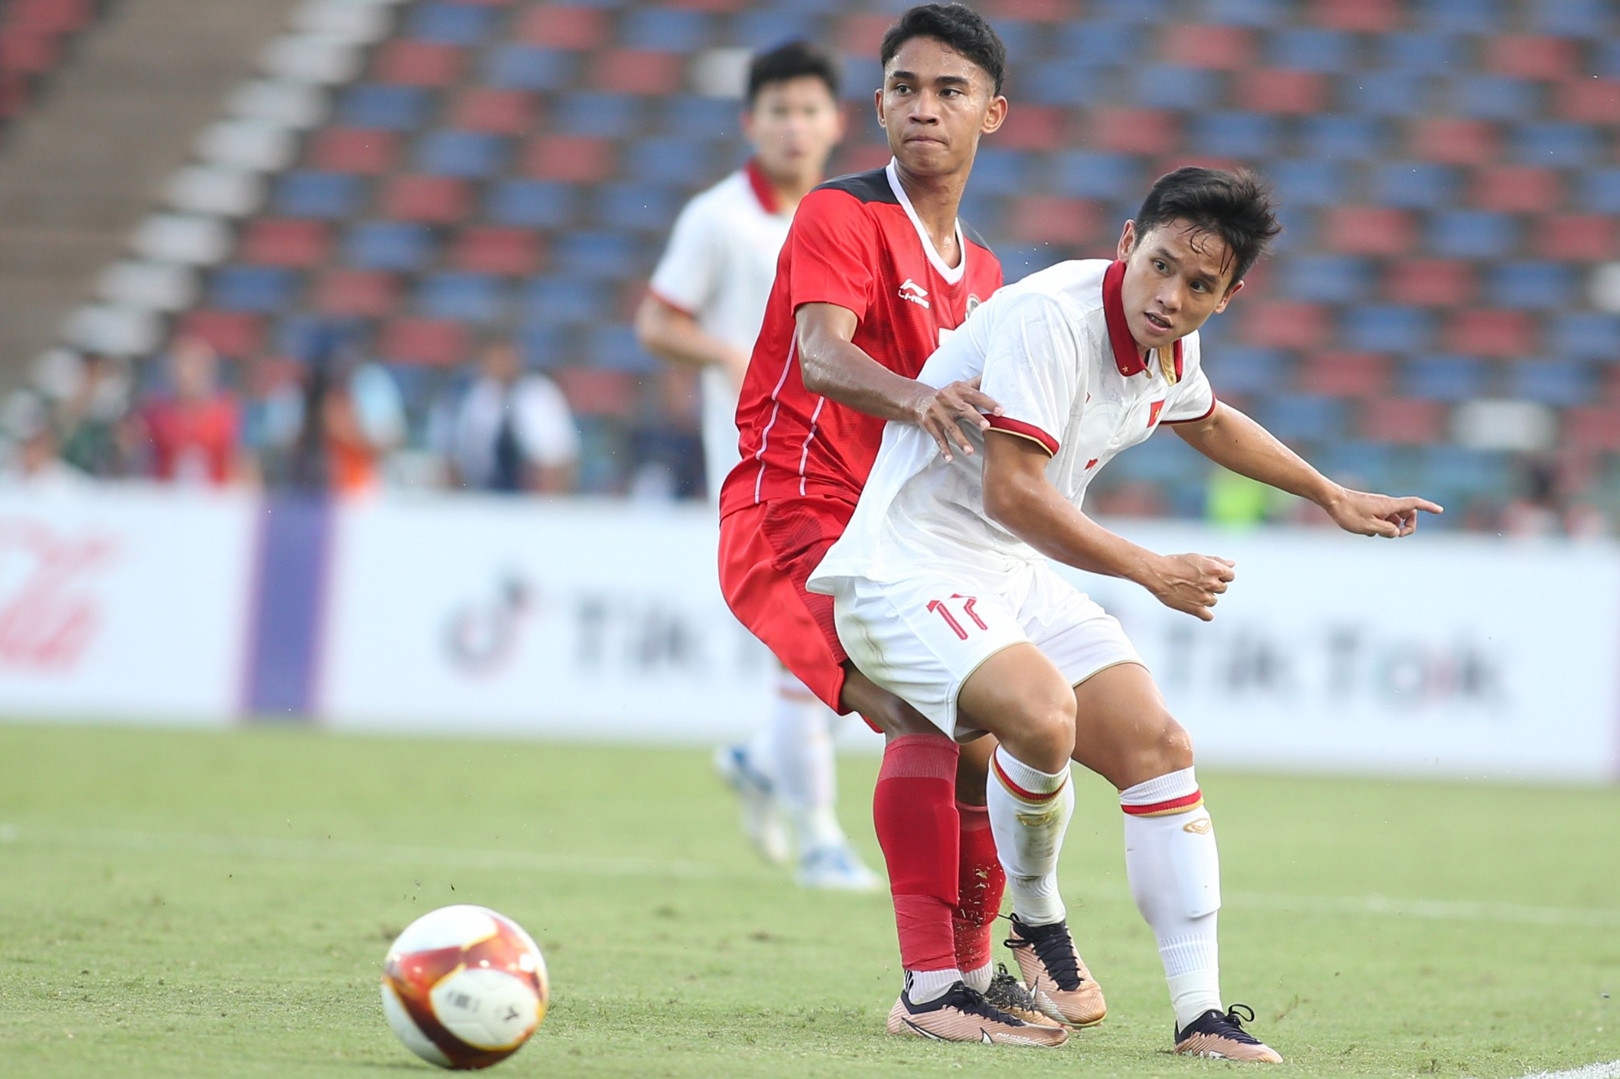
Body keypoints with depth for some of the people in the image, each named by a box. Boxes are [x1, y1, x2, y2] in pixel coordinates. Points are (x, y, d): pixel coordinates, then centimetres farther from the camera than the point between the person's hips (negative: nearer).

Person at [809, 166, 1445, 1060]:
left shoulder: (1170, 349, 5)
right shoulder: (1048, 316, -24)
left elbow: (1207, 422, 31)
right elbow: (1011, 493, -28)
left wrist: (1333, 498, 38)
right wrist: (1154, 573, -21)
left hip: (1018, 579, 9)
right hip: (907, 573, -9)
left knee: (1158, 747, -3)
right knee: (1044, 717, -32)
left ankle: (1201, 1014, 0)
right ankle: (1034, 915, -2)